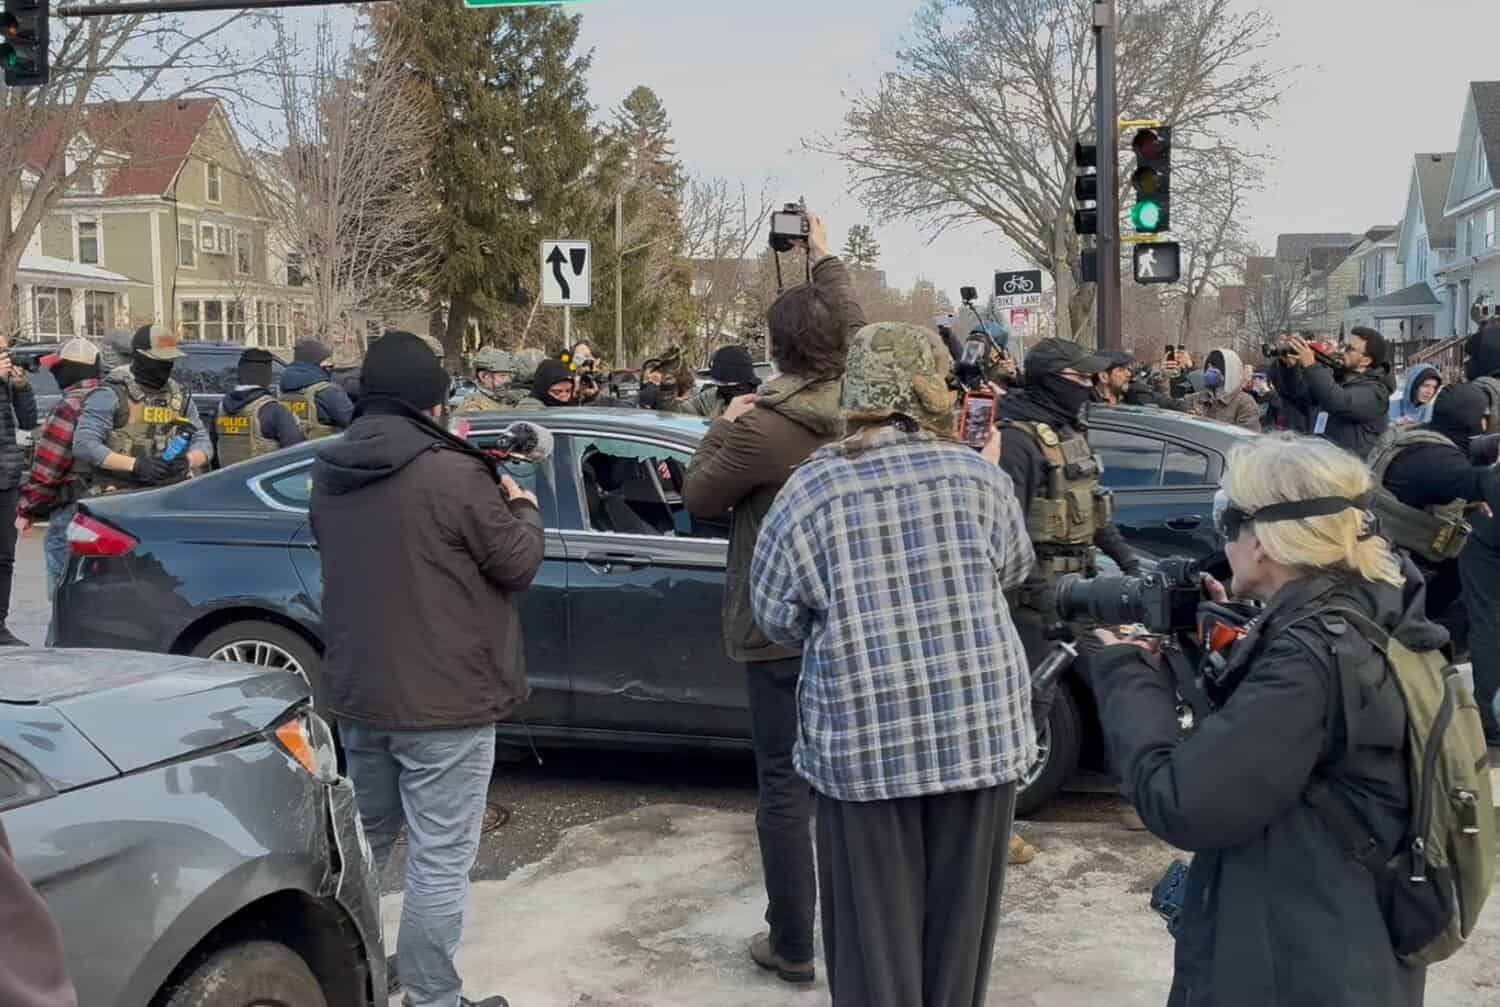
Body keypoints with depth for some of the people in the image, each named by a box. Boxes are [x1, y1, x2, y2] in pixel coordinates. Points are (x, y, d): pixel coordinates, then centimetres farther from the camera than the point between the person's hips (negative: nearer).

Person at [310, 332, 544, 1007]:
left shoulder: (329, 474, 4)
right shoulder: (452, 474, -19)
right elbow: (516, 565, -11)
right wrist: (521, 507, 9)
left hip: (357, 691, 8)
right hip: (443, 699, -7)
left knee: (365, 839, 24)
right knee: (439, 861, 1)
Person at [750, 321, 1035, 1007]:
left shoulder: (811, 487, -6)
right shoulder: (977, 473, -3)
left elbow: (776, 616, 0)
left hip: (865, 743, -2)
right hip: (982, 732, 2)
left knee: (875, 933, 10)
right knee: (959, 924, 17)